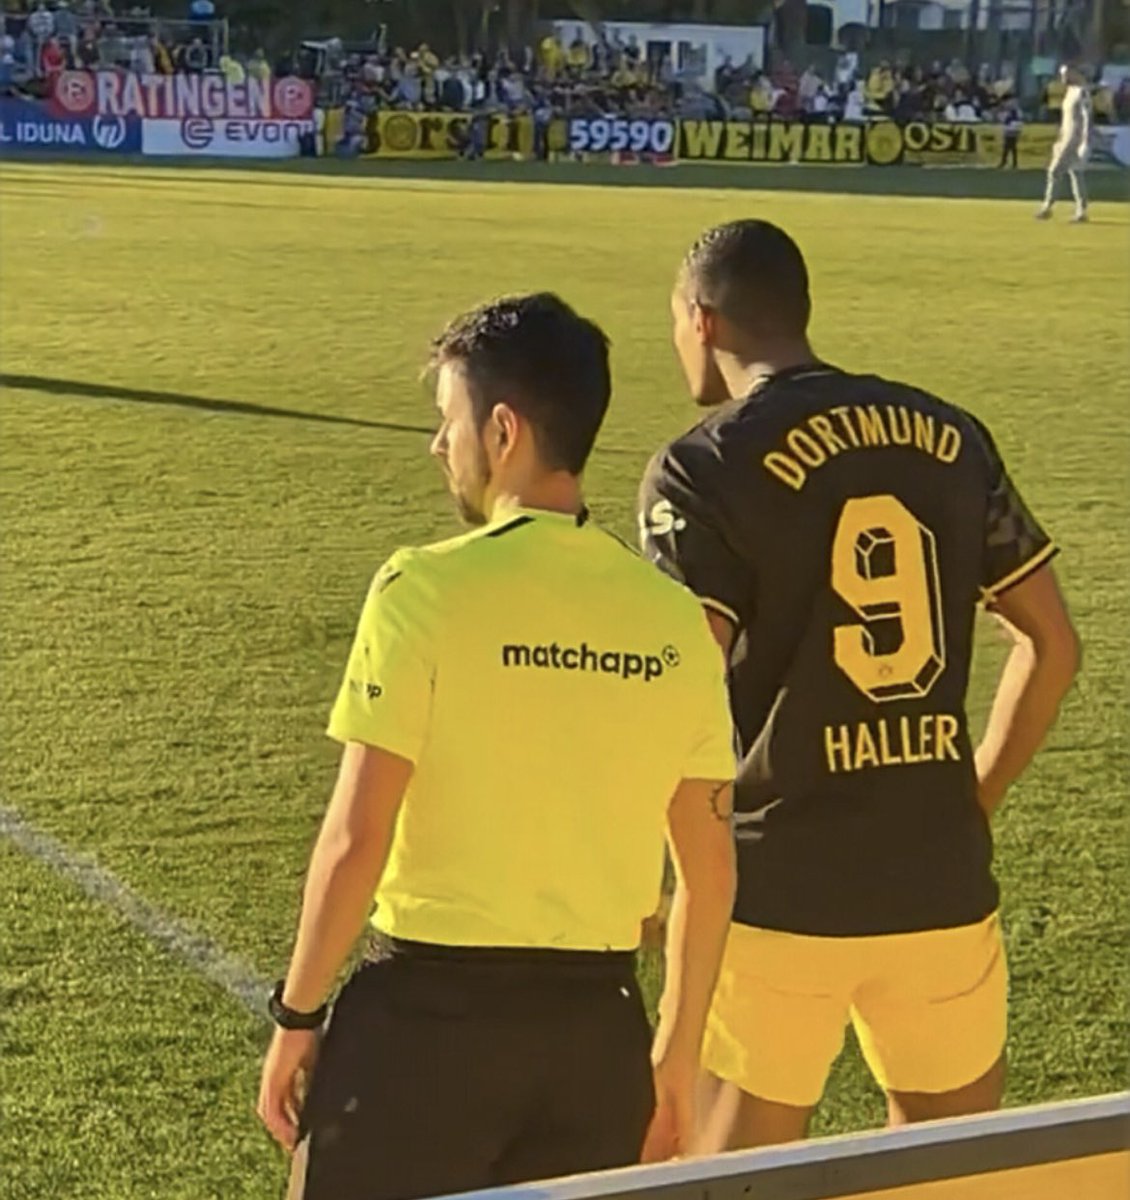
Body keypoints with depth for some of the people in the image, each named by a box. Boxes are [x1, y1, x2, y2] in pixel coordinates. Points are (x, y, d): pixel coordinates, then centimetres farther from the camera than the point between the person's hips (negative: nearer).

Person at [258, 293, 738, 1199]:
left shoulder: (426, 591, -12)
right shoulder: (674, 618, 2)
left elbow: (357, 842, -13)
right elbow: (712, 871, 6)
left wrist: (297, 1015, -1)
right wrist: (678, 1054, 17)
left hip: (432, 1005, -4)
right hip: (599, 1020, 4)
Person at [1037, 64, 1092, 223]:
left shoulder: (1081, 92, -15)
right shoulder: (1070, 92, 15)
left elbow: (1086, 119, -19)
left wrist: (1085, 143, -24)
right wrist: (1060, 141, 22)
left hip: (1075, 139, -10)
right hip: (1067, 138, 10)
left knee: (1055, 170, -10)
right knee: (1075, 174, 8)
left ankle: (1047, 207, -7)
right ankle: (1081, 211, 9)